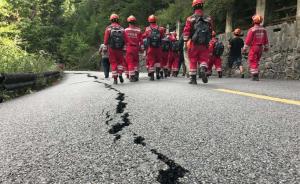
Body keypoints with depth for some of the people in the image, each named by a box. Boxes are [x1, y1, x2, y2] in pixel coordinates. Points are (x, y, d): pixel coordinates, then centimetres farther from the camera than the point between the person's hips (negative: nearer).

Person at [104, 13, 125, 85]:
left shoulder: (108, 28, -2)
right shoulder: (122, 29, 3)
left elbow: (106, 39, -3)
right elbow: (125, 39, 1)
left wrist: (105, 46, 7)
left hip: (111, 49, -1)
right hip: (120, 48, 1)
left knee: (113, 63, 5)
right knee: (120, 62, 17)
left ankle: (115, 79, 4)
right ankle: (120, 75, 3)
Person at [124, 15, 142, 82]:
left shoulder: (126, 30, -1)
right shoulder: (138, 30, -1)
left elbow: (124, 40, 1)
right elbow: (141, 40, 0)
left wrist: (125, 46, 13)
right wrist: (140, 47, 11)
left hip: (129, 48, -1)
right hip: (136, 48, 1)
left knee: (130, 62, 3)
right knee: (136, 61, 17)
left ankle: (132, 76, 1)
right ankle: (136, 74, 14)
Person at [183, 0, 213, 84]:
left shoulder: (190, 19, -2)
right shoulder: (208, 19, 6)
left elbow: (186, 31, -7)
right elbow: (210, 31, 12)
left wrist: (185, 42, -4)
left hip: (193, 44, -1)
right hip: (205, 44, 2)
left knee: (193, 61, 7)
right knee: (203, 59, 10)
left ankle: (193, 79, 12)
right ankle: (203, 69, -21)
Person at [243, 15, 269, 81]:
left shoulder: (252, 29, -14)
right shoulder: (263, 29, 4)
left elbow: (248, 40, -14)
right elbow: (266, 40, 9)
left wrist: (245, 48, -6)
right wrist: (266, 47, 19)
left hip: (253, 47, -6)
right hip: (260, 47, 6)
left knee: (253, 62, -1)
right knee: (256, 61, 17)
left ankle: (255, 76, -6)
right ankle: (257, 75, 17)